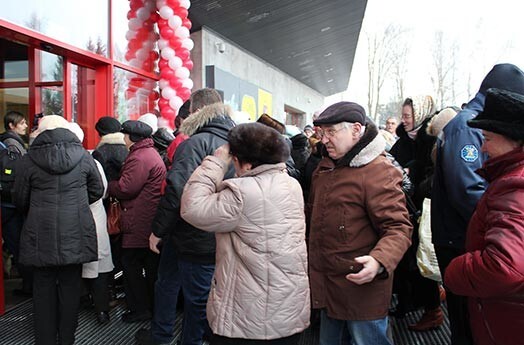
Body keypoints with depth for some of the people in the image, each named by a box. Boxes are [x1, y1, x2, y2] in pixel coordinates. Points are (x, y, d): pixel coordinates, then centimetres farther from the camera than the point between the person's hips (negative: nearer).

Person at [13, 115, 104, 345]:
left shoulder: (29, 159, -4)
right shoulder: (83, 155, -2)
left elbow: (20, 199, 4)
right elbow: (97, 190, 6)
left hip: (40, 234, -1)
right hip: (75, 232, 1)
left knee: (43, 288, 12)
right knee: (70, 287, 11)